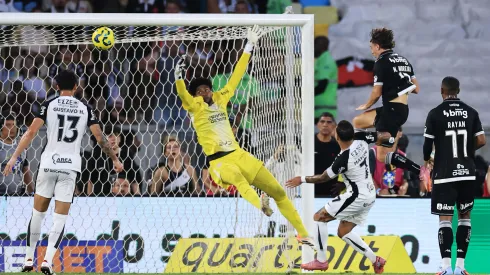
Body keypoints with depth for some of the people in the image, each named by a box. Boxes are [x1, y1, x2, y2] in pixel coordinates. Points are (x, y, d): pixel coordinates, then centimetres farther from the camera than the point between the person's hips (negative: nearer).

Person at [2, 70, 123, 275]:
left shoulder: (49, 105, 0)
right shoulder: (85, 109, 4)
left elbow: (31, 132, -7)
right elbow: (100, 137, 5)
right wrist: (115, 159, 17)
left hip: (48, 164, 0)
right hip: (70, 166, 0)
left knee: (38, 213, 13)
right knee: (60, 218, 2)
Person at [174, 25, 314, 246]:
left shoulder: (220, 98, 13)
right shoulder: (195, 106, -1)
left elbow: (236, 77, 17)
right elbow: (183, 94, -21)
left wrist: (249, 46, 17)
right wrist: (178, 78, -41)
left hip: (239, 154, 6)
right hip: (218, 161, -6)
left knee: (278, 191, 7)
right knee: (237, 177, -42)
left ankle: (303, 234, 17)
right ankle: (261, 207, -66)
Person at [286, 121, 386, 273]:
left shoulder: (343, 160, -24)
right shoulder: (361, 140, -7)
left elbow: (323, 178, -8)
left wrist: (302, 180, 4)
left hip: (357, 197, -9)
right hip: (369, 195, 9)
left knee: (319, 217, -2)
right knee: (343, 232, 15)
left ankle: (321, 261, 0)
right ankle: (375, 261, 11)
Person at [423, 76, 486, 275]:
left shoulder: (435, 114, -6)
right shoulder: (471, 112, 3)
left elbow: (428, 144, -2)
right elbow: (481, 141, 1)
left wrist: (426, 160, 20)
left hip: (444, 174, -3)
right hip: (467, 173, 3)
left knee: (445, 219, -2)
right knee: (464, 216, 13)